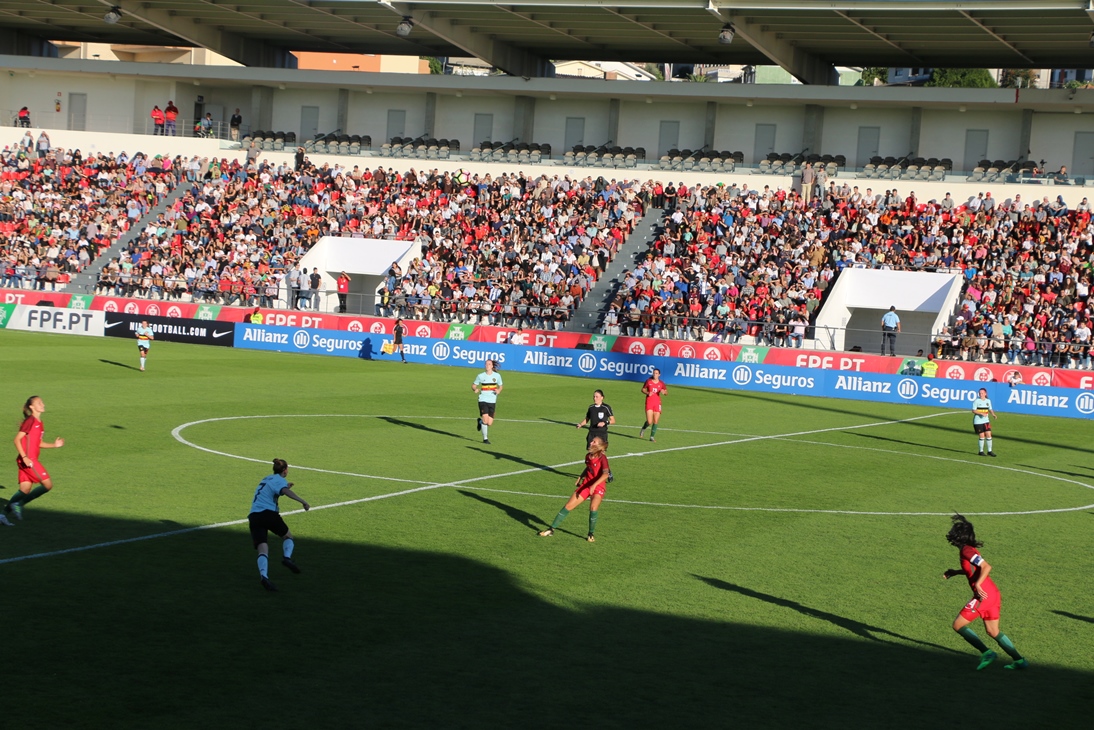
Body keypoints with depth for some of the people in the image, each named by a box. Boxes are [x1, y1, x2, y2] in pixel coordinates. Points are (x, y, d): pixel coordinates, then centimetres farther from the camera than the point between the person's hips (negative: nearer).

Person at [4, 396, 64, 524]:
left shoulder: (39, 423, 16)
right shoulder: (30, 421, -11)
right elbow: (17, 439, -15)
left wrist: (54, 445, 13)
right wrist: (24, 457, -22)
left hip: (31, 460, 9)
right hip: (28, 460, -9)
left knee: (25, 490, 8)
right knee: (48, 484, -8)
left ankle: (5, 513, 12)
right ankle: (19, 504, -3)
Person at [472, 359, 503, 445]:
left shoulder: (497, 376, 3)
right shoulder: (480, 376, 0)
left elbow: (500, 386, 16)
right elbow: (474, 385, 10)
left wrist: (498, 391, -7)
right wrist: (475, 389, -13)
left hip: (492, 401, 2)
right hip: (483, 400, -2)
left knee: (489, 423, -1)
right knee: (485, 419, -17)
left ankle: (480, 421, 34)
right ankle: (485, 438, 1)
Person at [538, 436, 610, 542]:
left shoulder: (602, 458, -18)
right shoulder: (588, 456, 2)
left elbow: (605, 474, -32)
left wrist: (594, 485, -41)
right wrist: (580, 477, 9)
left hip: (598, 486, -6)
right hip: (586, 485, 6)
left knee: (593, 507, -29)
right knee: (568, 506, 2)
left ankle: (591, 535, -9)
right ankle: (552, 529, 11)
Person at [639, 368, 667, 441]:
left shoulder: (661, 383, 5)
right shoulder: (648, 381, 1)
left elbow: (666, 391, 16)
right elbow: (643, 389, 9)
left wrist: (663, 392, -8)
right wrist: (647, 393, -12)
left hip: (657, 403, 2)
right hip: (649, 402, -2)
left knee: (656, 421, -1)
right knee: (649, 422, -11)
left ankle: (652, 436, 12)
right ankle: (643, 429, 22)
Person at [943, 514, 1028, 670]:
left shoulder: (967, 550, -14)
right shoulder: (968, 549, 14)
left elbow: (986, 567, -23)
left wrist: (977, 584, -29)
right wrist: (955, 572, 25)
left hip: (984, 595, -9)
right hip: (993, 593, 9)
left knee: (958, 625, -1)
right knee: (993, 632, 18)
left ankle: (986, 653, -7)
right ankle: (1019, 660, 15)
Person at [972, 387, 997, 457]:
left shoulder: (988, 401, 8)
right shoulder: (976, 401, -8)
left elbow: (990, 409, 16)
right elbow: (974, 410, -11)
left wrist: (993, 414, -4)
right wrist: (981, 413, -24)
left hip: (986, 421, 4)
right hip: (978, 421, -4)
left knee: (988, 435, -1)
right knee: (981, 436, -4)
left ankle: (989, 451, 9)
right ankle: (981, 451, 10)